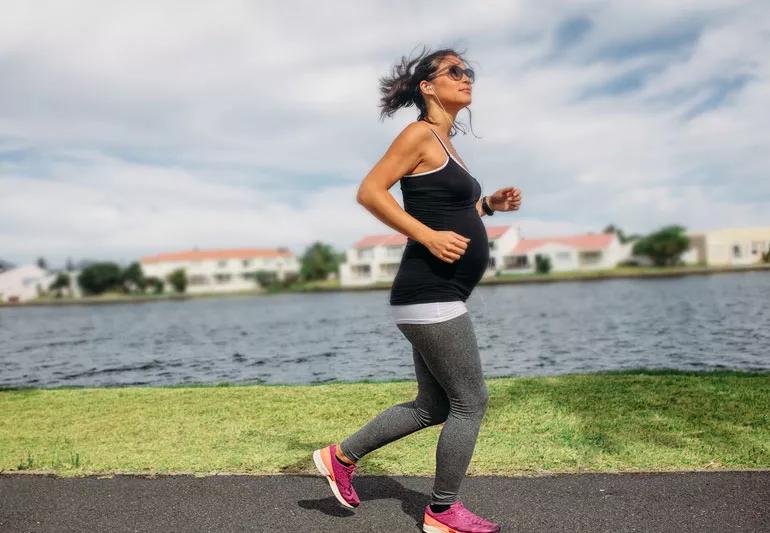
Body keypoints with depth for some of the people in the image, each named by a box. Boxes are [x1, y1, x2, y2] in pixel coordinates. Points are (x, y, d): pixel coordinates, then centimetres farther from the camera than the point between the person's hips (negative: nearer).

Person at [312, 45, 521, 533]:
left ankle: (341, 456, 27)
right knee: (470, 401, 0)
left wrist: (490, 204, 11)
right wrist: (429, 236, -21)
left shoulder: (445, 143, 19)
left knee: (433, 406, 17)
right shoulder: (420, 133, -8)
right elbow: (370, 192, -16)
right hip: (428, 293, -10)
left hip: (437, 296, 10)